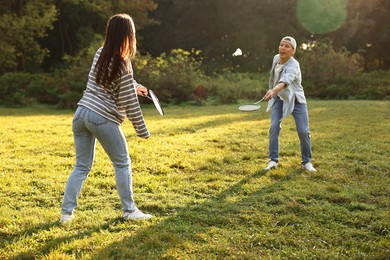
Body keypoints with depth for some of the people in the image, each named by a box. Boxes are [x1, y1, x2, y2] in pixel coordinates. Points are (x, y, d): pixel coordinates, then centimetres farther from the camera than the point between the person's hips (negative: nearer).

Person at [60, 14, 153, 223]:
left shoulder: (100, 53, 7)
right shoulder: (122, 64, -13)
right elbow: (130, 103, -10)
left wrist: (133, 86, 30)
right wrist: (142, 131, -2)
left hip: (82, 113, 7)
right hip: (103, 118, -7)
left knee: (82, 166, 14)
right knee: (122, 163, 10)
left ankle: (67, 212, 12)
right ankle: (129, 210, 16)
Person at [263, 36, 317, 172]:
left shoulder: (293, 66, -26)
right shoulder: (276, 58, -4)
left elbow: (285, 81, -48)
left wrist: (273, 90, -66)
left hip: (296, 100, -5)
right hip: (279, 99, 5)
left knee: (303, 131, -9)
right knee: (274, 127, -12)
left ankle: (306, 162, 9)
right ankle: (273, 160, -4)